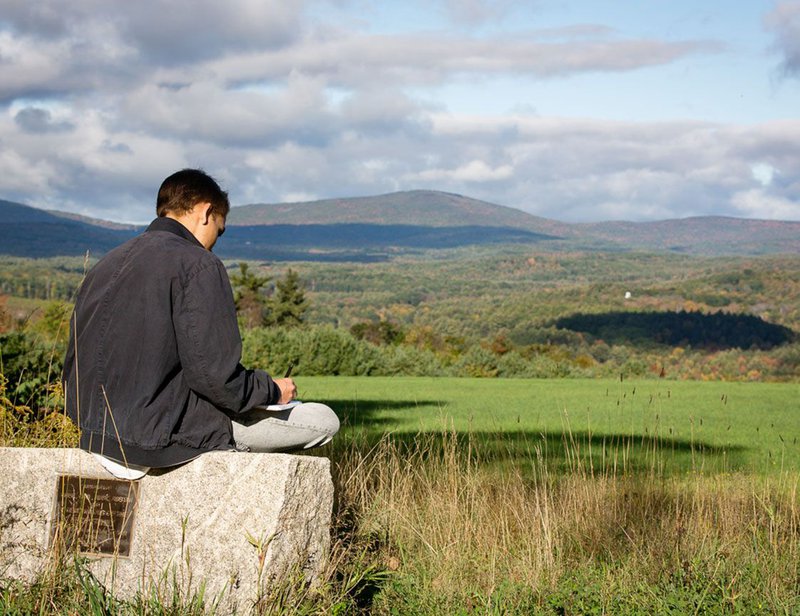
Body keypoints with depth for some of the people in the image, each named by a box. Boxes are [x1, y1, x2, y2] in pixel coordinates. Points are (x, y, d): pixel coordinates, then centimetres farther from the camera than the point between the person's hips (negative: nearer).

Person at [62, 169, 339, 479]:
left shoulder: (106, 264, 12)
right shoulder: (198, 264, -12)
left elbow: (74, 365, 14)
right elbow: (215, 376, -19)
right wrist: (273, 390, -1)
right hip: (164, 434, -9)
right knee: (324, 420, 0)